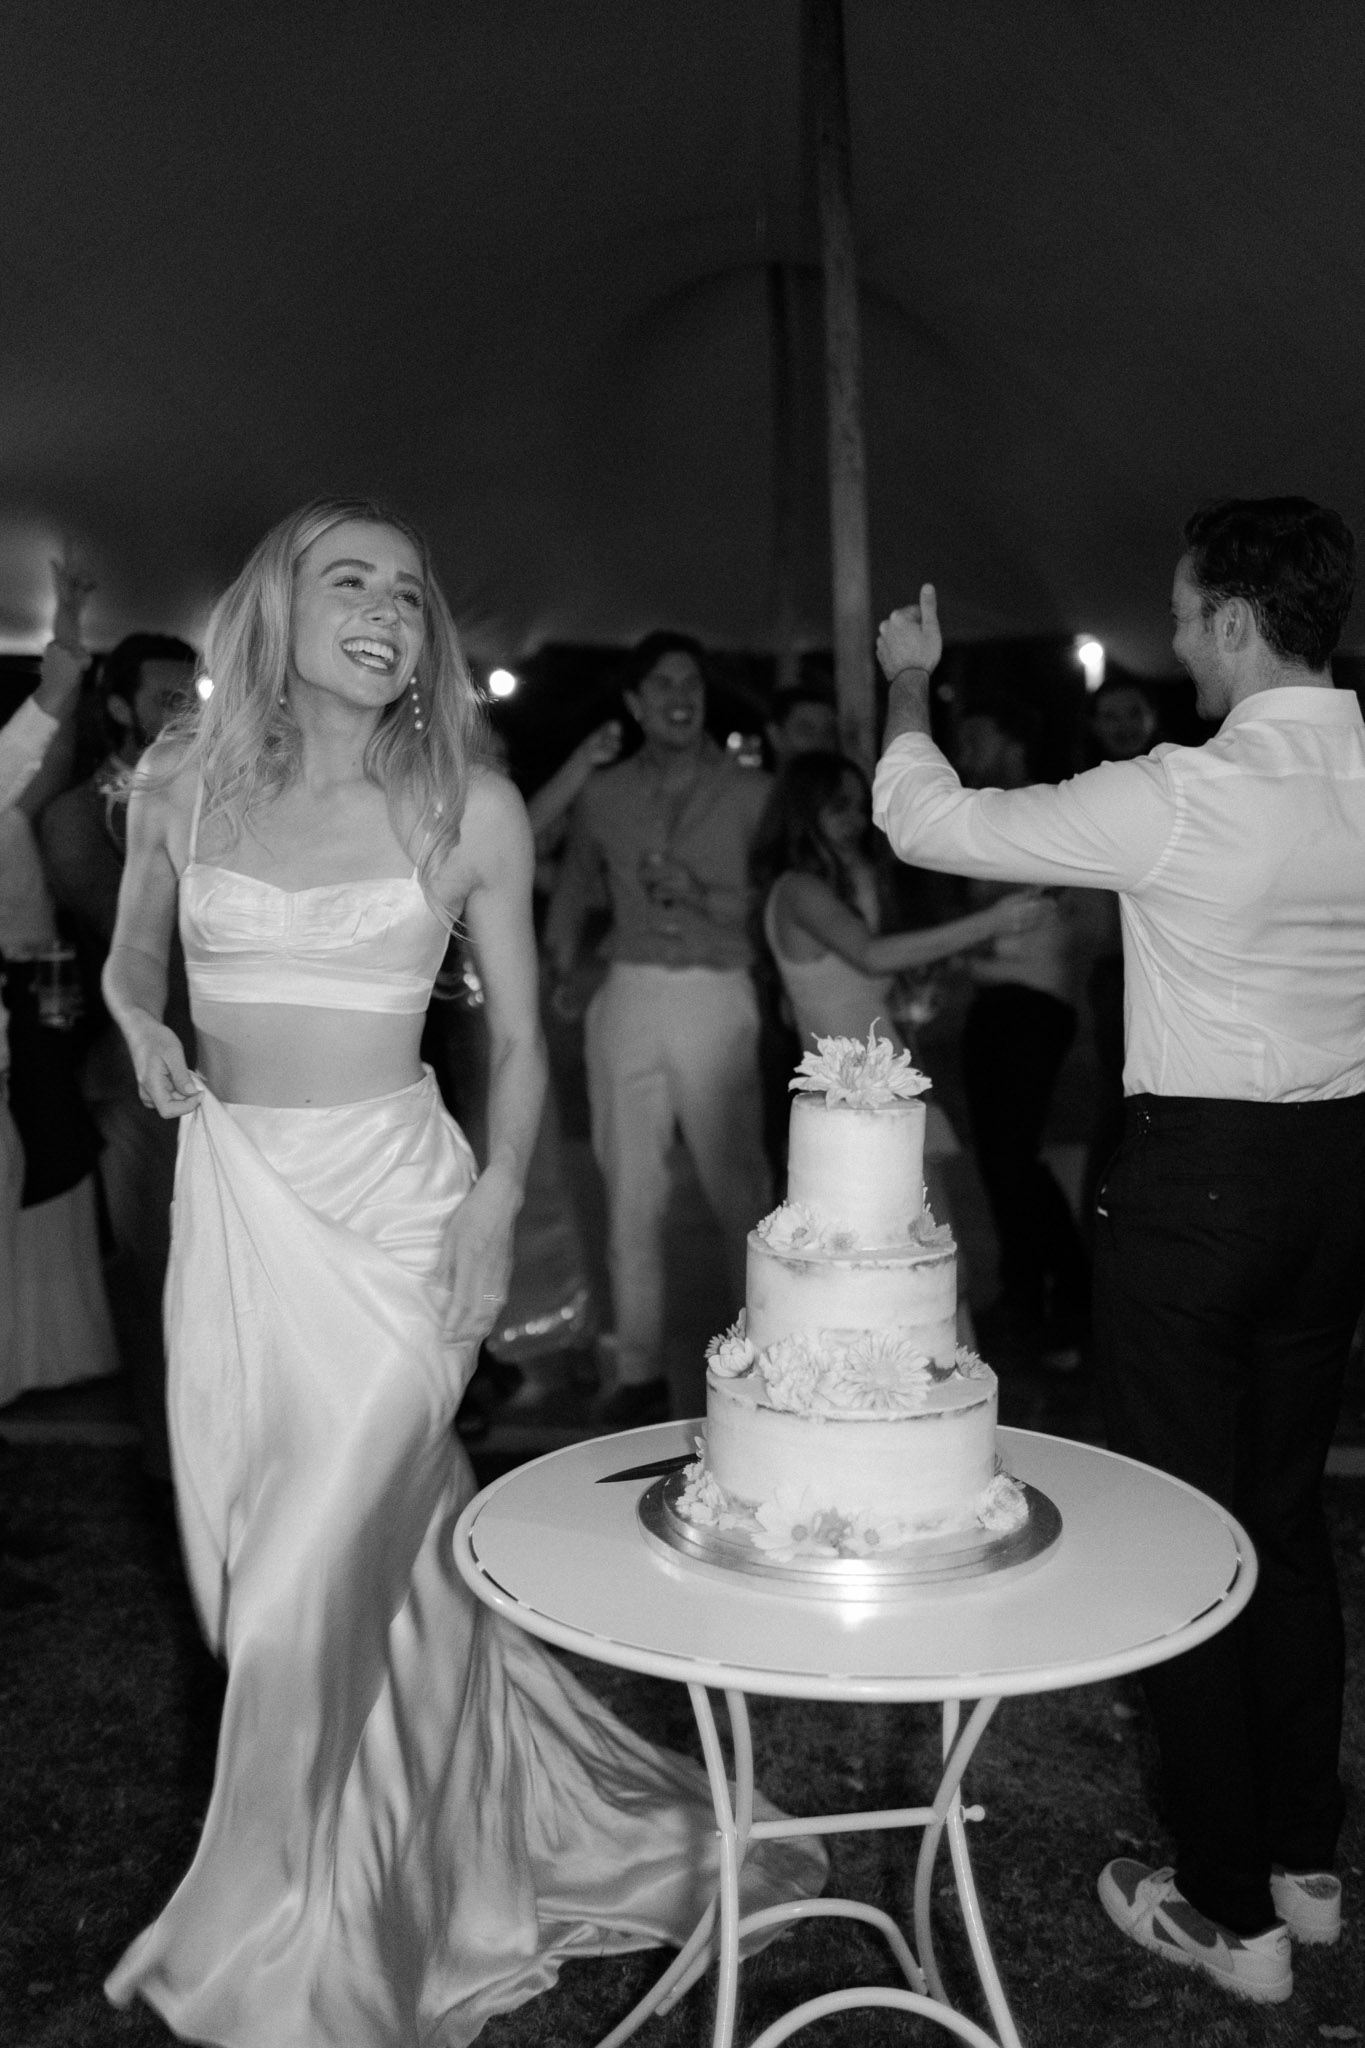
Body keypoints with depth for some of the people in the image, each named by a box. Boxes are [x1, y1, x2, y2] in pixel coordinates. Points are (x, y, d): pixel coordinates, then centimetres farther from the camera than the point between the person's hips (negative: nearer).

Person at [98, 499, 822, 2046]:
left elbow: (518, 1034, 5)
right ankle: (490, 1843, 37)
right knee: (390, 1563, 11)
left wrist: (497, 1194, -8)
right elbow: (131, 959, 21)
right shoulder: (180, 781, 3)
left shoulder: (470, 806, -2)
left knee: (320, 1583, -2)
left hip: (390, 1205, -3)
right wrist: (143, 1031, -1)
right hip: (231, 1202, 3)